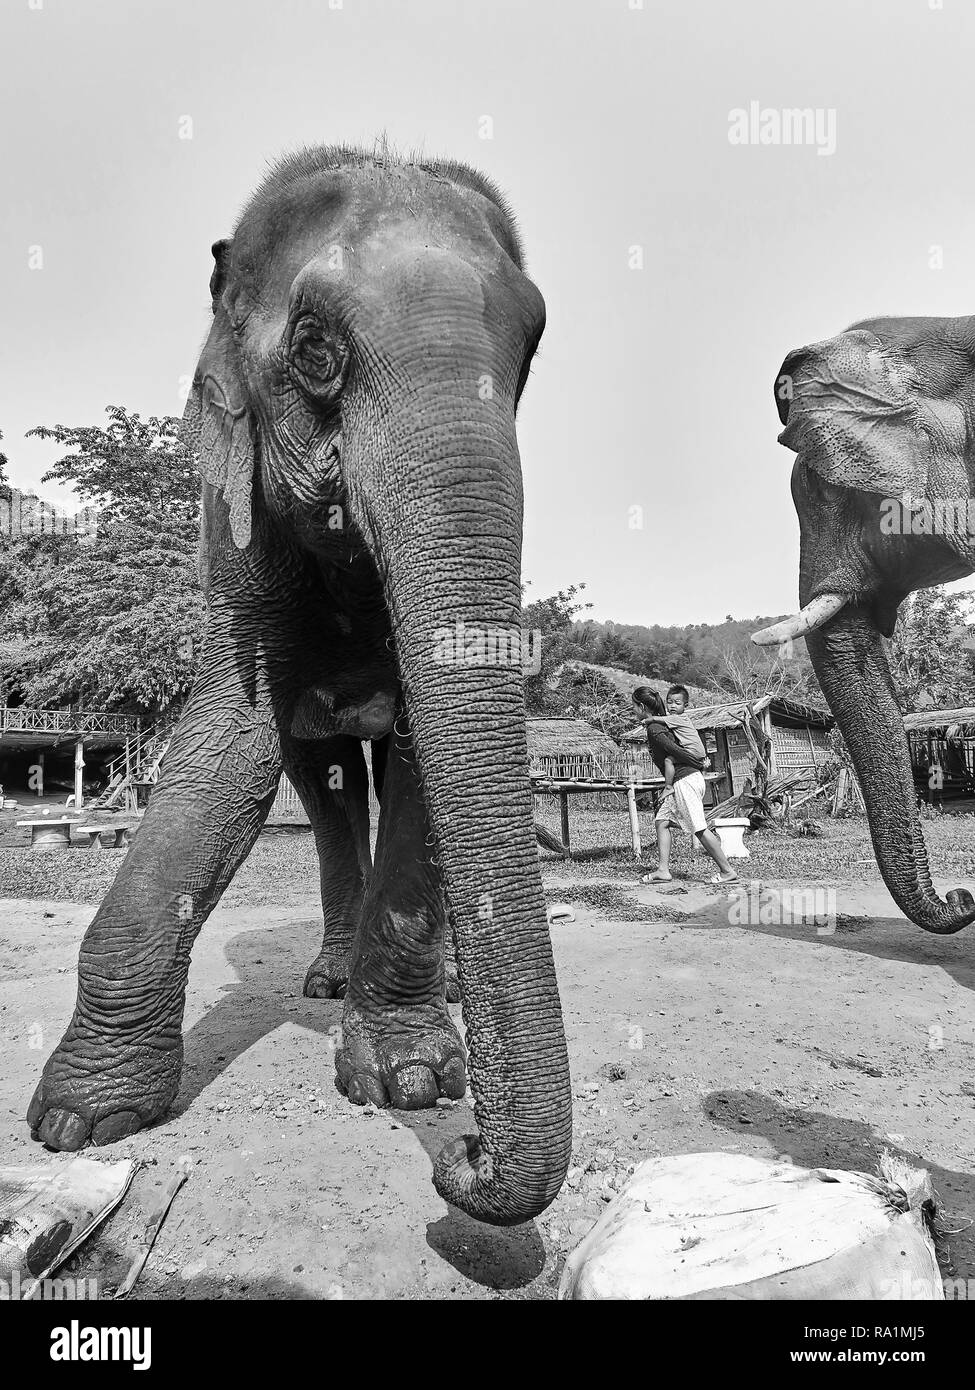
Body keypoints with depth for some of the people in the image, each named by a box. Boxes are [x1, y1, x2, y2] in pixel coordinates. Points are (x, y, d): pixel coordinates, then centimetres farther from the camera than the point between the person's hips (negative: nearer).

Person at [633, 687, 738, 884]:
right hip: (683, 781, 10)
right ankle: (663, 870, 6)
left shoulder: (653, 728, -13)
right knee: (662, 821, 9)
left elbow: (671, 756, -20)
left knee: (699, 828, -6)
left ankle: (727, 872, 0)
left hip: (685, 780, -10)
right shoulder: (663, 721, 17)